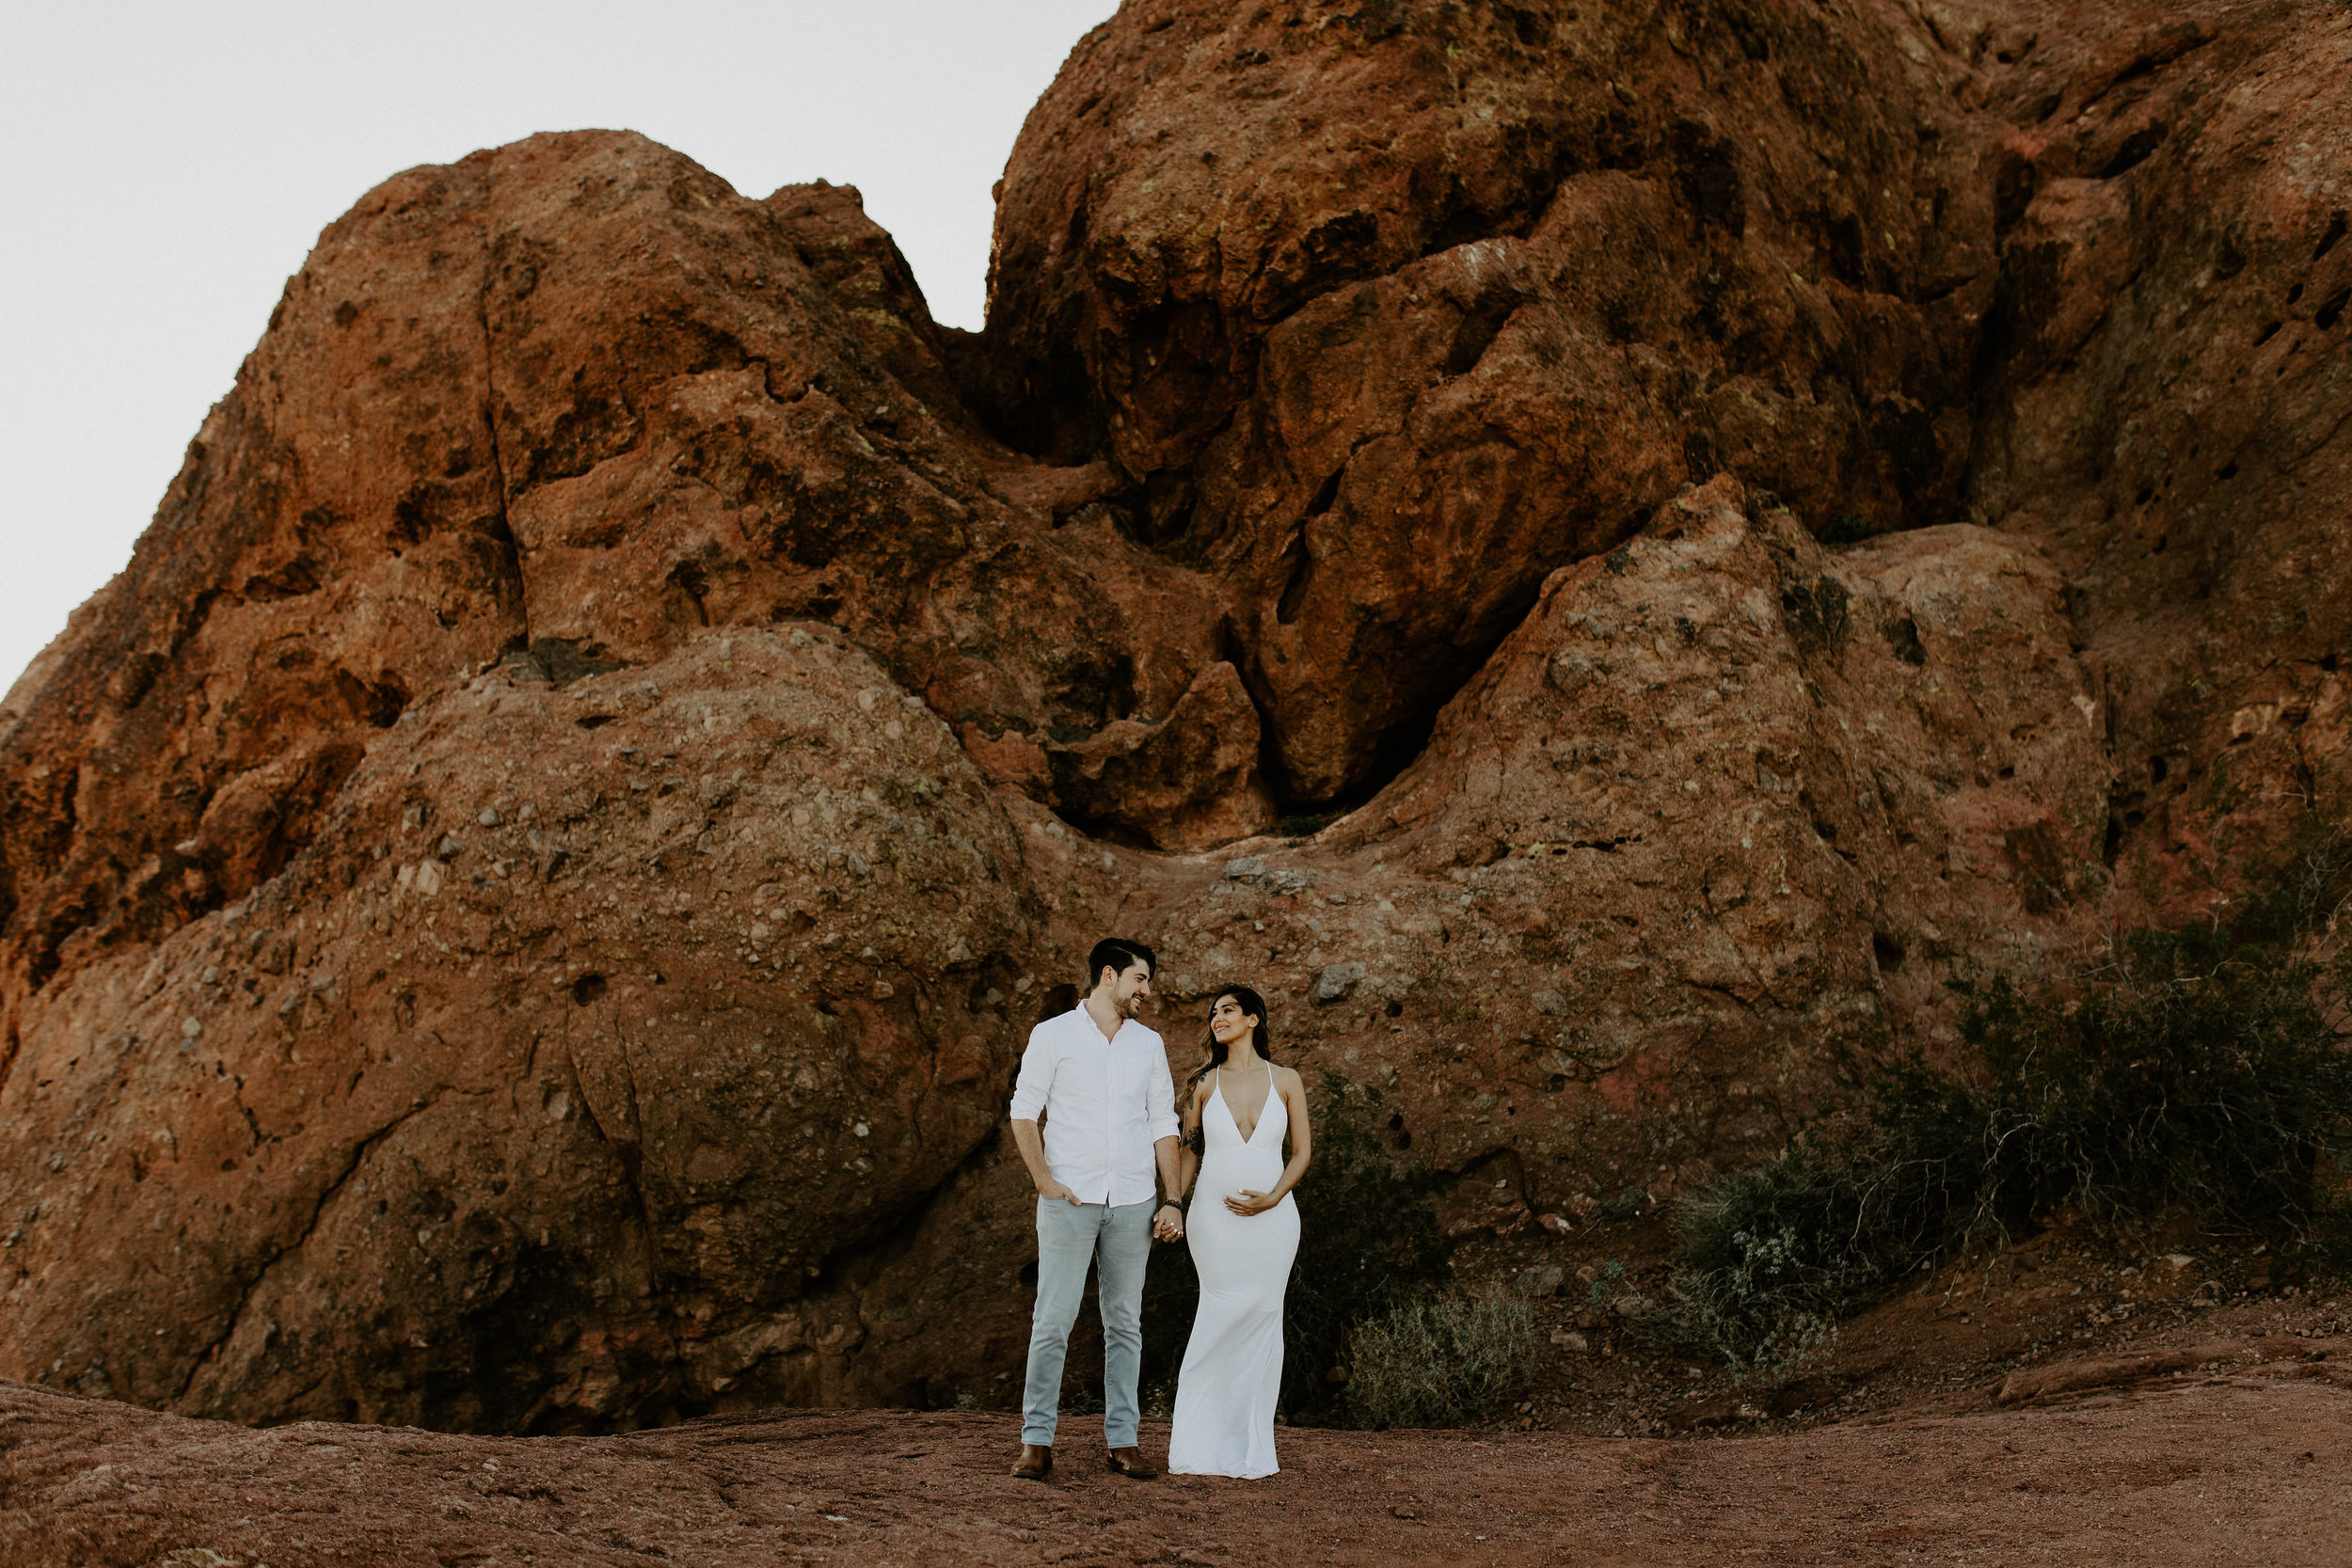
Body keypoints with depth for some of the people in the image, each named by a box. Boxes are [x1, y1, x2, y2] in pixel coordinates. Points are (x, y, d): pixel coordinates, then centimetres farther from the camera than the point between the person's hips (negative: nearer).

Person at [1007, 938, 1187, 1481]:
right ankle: (1037, 1441, -2)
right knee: (1053, 1319, -7)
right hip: (1069, 1201, -4)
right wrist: (1044, 1180, -10)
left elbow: (1164, 1125, 13)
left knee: (1125, 1323, 5)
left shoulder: (1149, 1044, 13)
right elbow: (1023, 1111, 0)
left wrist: (1173, 1201, 6)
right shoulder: (1053, 1035, 2)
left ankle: (1122, 1439, 10)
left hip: (1131, 1202, 4)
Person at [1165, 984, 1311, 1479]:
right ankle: (1203, 1445, 2)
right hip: (1215, 1216, 0)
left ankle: (1251, 1450, 7)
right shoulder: (1205, 1083, 7)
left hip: (1271, 1216, 1)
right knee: (1226, 1320, -7)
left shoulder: (1285, 1080, 6)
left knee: (1262, 1322, 0)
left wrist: (1272, 1198, -8)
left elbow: (1302, 1149, 6)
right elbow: (1189, 1151, 13)